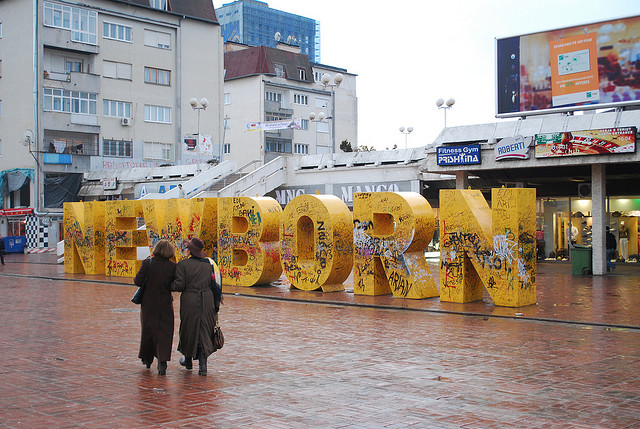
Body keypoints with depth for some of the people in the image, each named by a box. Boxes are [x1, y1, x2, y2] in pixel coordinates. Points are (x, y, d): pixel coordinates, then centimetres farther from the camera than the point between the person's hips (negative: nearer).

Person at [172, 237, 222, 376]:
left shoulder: (183, 264, -7)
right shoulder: (209, 264, 6)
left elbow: (179, 285, -12)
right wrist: (216, 305, 11)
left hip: (190, 302, -3)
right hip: (207, 301, 3)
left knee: (189, 329, 15)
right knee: (204, 331, 7)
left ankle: (188, 360, 31)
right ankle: (203, 364, -5)